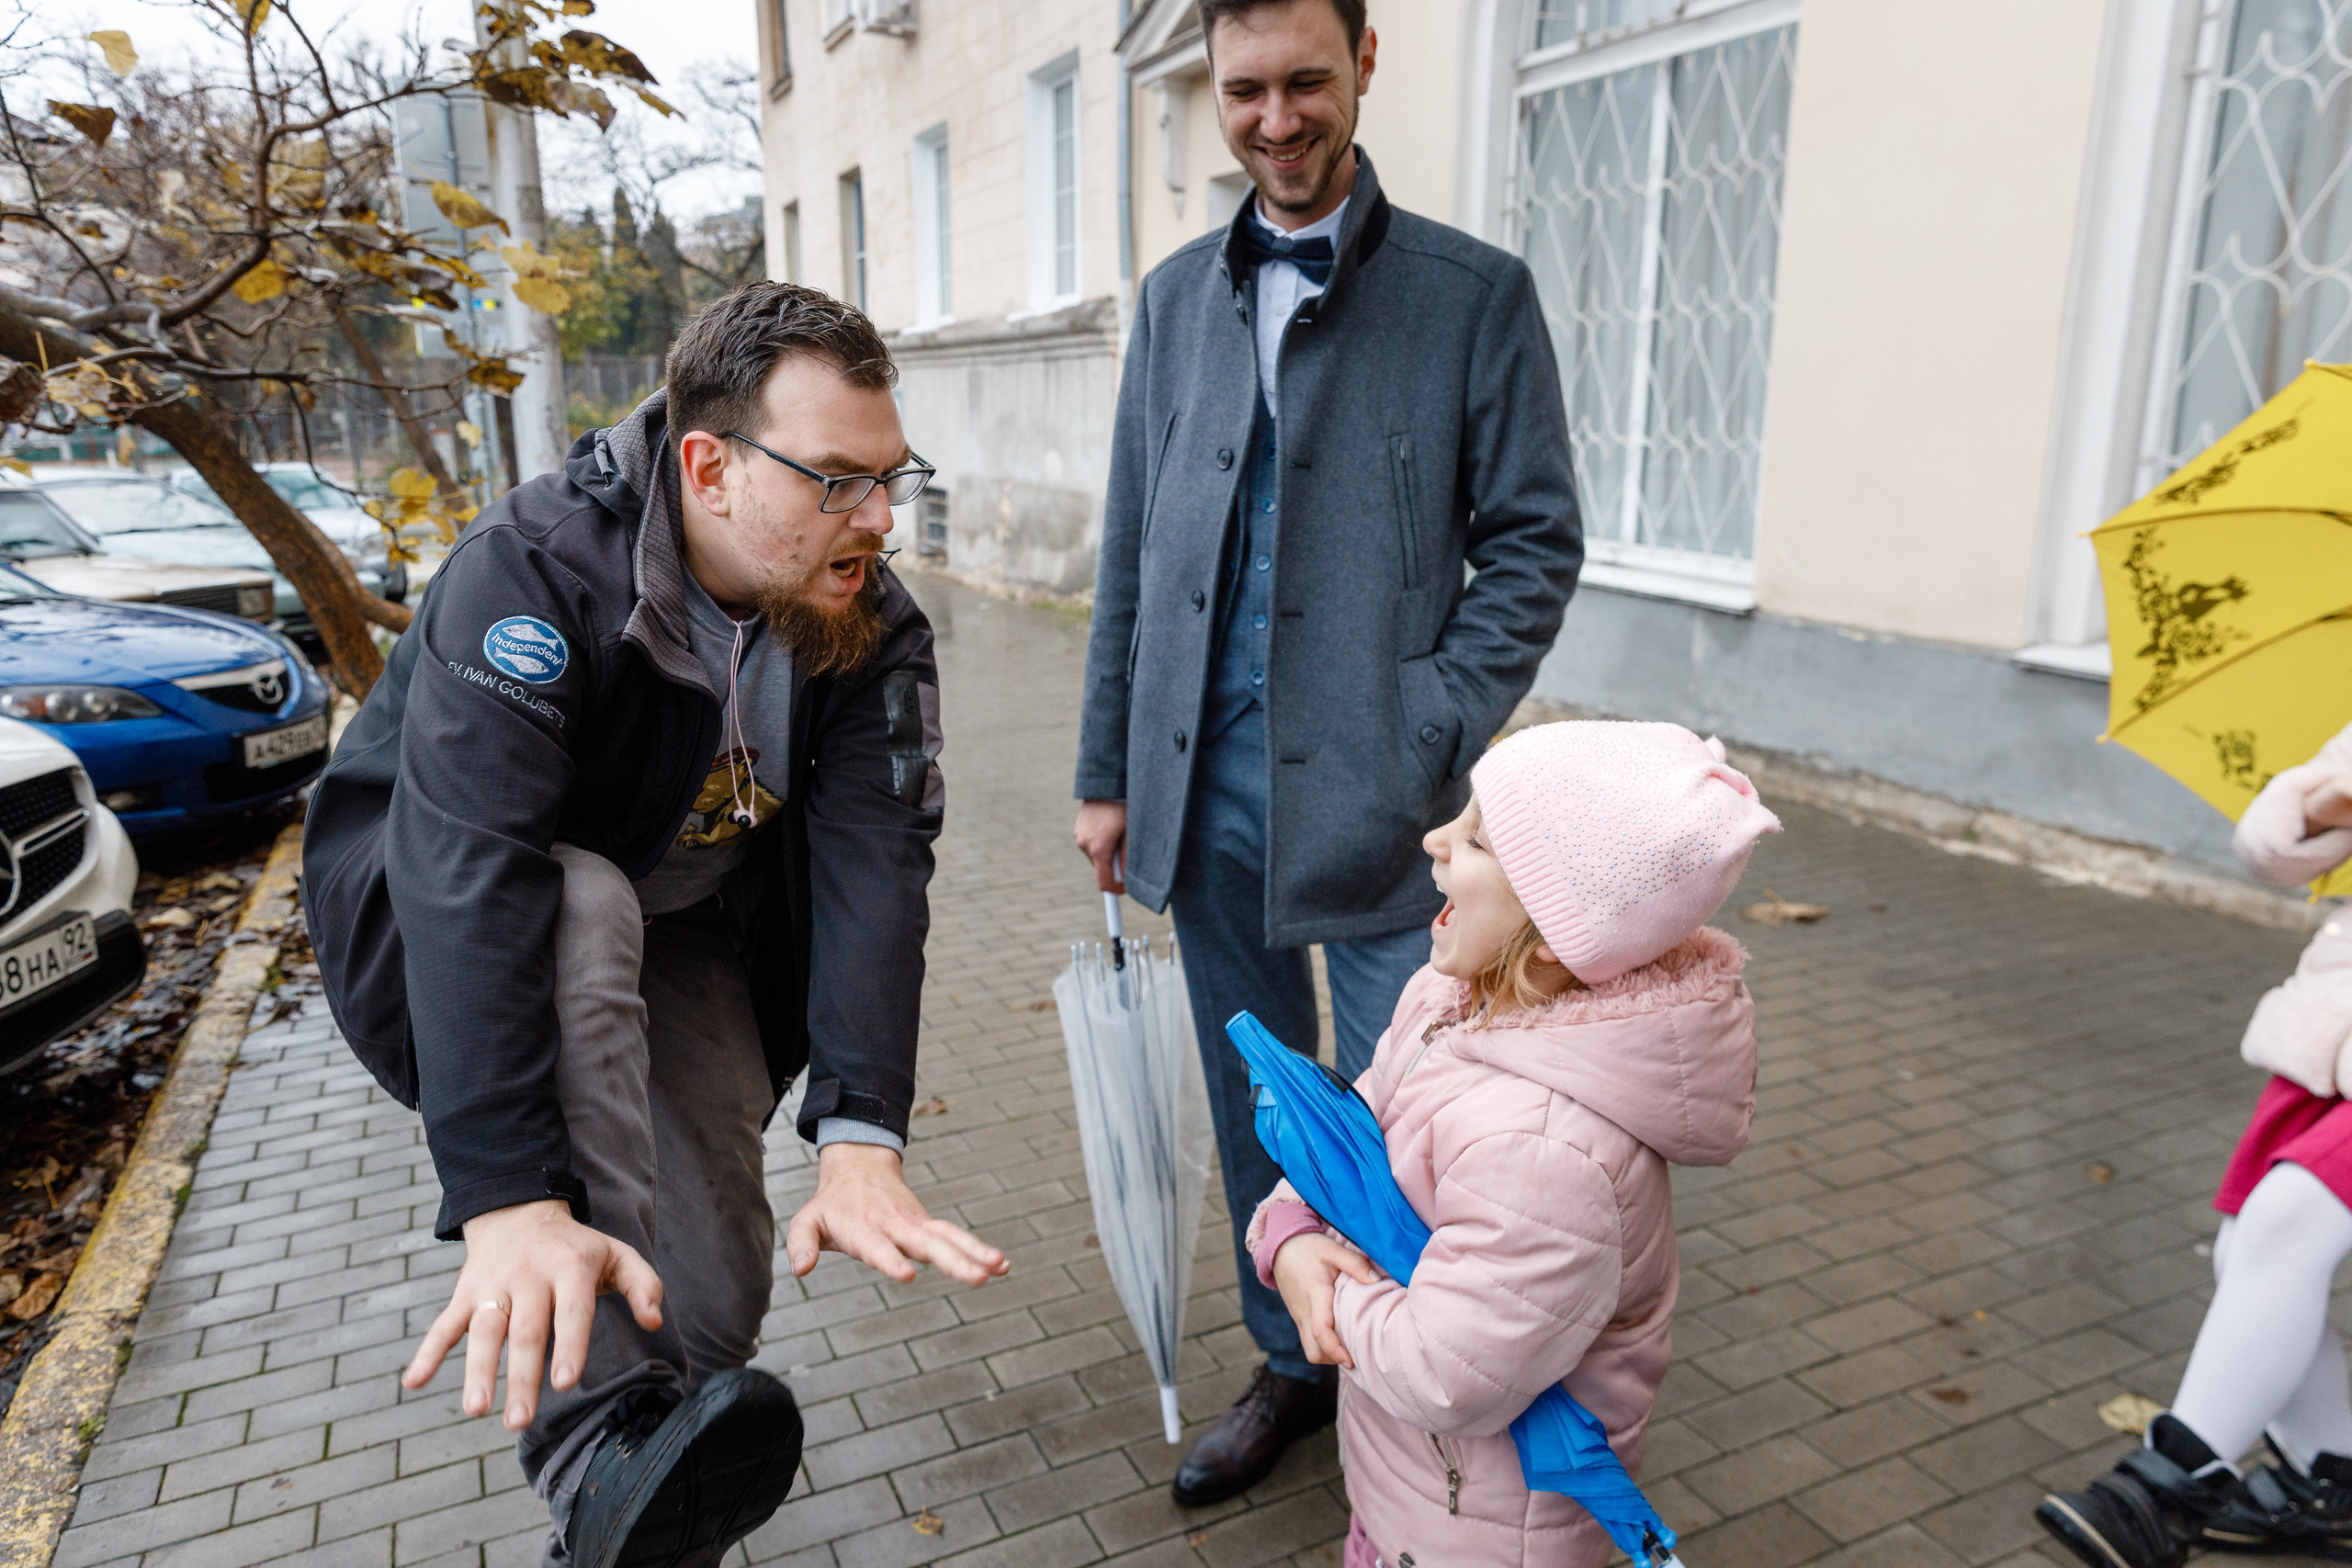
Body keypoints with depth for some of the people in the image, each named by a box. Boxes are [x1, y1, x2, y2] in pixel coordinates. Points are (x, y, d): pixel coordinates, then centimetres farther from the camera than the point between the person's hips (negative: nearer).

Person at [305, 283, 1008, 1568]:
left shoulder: (871, 627, -16)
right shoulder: (534, 569, -30)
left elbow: (874, 864, -27)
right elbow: (469, 865, -40)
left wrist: (859, 1139, -40)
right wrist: (508, 1201, -49)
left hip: (686, 938, 4)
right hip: (437, 917, -3)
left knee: (717, 1284, -7)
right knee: (585, 907, -38)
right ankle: (601, 1441, -38)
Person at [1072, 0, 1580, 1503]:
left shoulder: (1476, 293, -2)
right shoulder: (1176, 298, 11)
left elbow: (1534, 541, -3)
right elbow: (1131, 551, 11)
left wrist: (1431, 740, -14)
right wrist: (1109, 771, 9)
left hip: (1369, 806, -4)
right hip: (1208, 798, 5)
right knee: (1256, 1110, 17)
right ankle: (1293, 1364, 38)